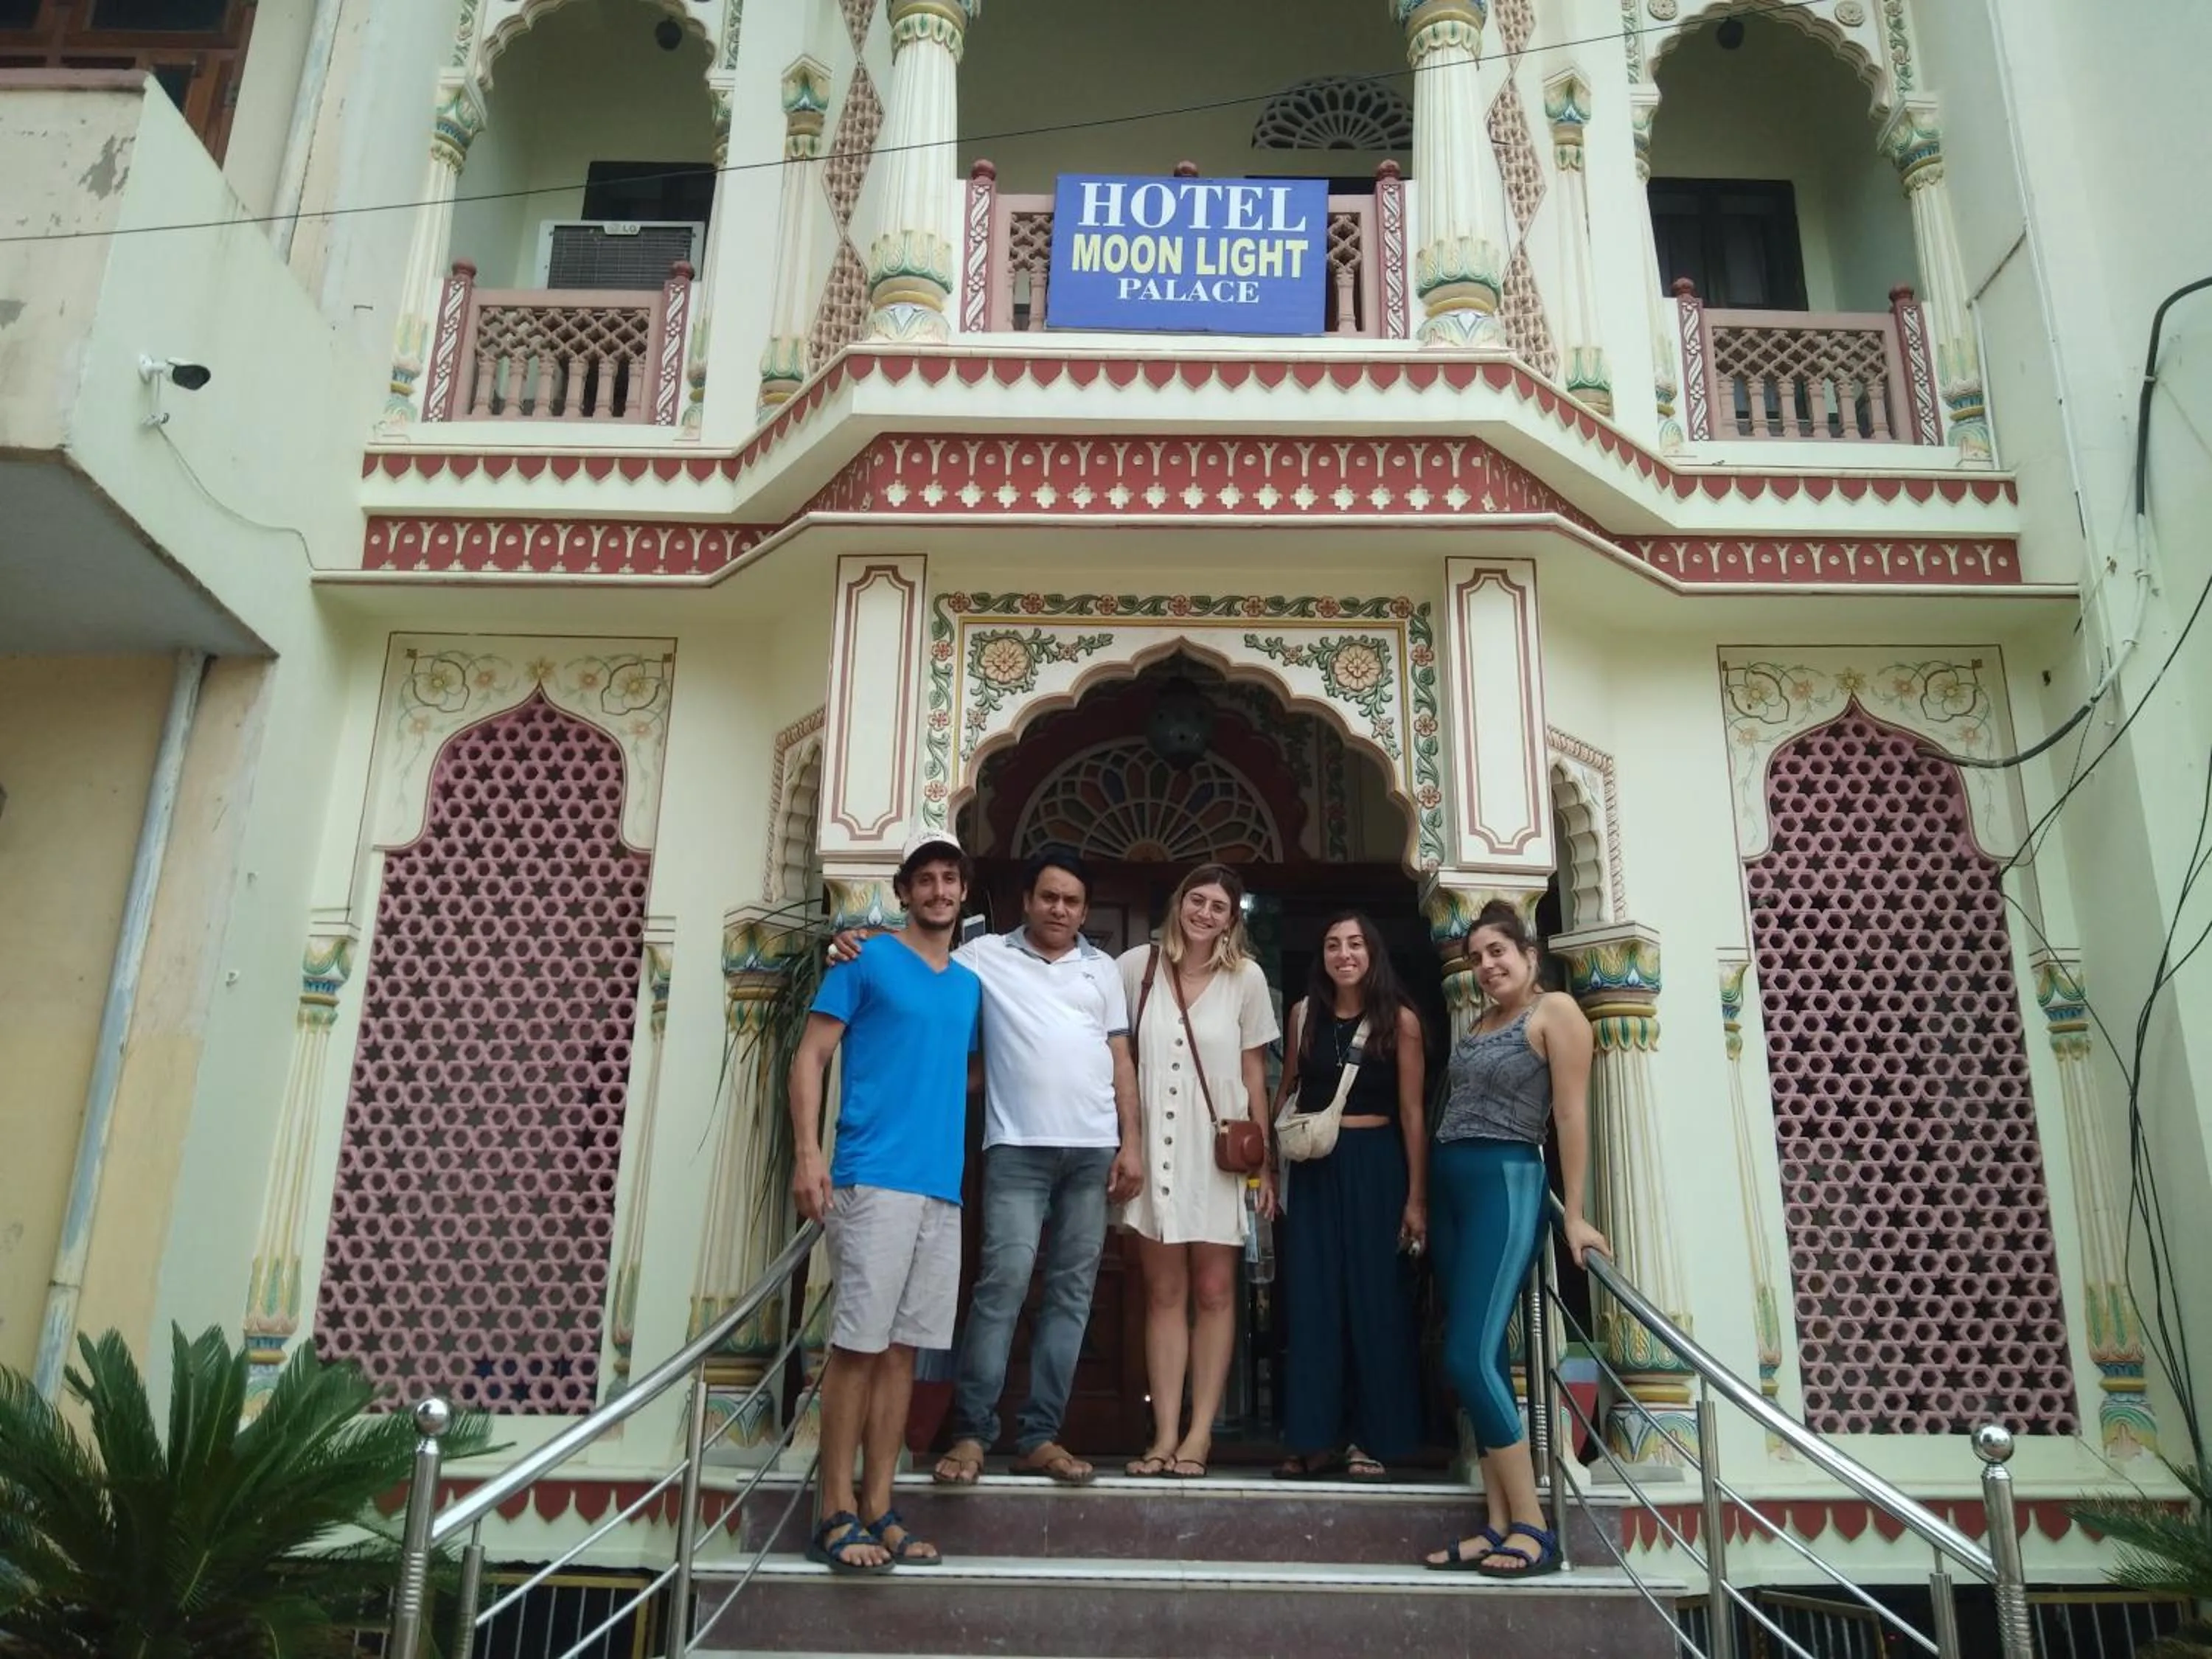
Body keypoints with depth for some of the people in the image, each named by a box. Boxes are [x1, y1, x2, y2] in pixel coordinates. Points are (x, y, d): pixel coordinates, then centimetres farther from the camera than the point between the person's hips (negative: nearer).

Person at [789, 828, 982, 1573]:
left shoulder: (969, 985, 18)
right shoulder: (867, 961, 1)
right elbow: (810, 1056, -3)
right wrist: (807, 1153, -14)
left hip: (943, 1186, 6)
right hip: (874, 1178, -6)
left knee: (903, 1349, 8)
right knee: (858, 1344, -5)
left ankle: (878, 1509, 15)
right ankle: (835, 1513, 4)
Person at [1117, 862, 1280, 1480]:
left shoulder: (1246, 977, -1)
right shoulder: (1137, 966, -1)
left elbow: (1254, 1074, 4)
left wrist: (1264, 1160, 2)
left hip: (1218, 1149, 0)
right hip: (1154, 1146, 1)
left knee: (1214, 1292, 2)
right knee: (1164, 1294, 5)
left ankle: (1200, 1435, 9)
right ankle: (1165, 1434, 9)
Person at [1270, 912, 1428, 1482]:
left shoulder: (1399, 1019, -3)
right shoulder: (1304, 1014, 7)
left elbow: (1412, 1112, -4)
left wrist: (1417, 1198, -7)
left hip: (1374, 1166, -3)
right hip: (1313, 1167, 3)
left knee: (1374, 1300, 3)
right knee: (1312, 1301, 5)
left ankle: (1371, 1439, 14)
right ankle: (1318, 1438, 14)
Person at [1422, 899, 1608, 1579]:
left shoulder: (1554, 1011, -5)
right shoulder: (1478, 1024, 19)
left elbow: (1572, 1113, -11)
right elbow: (1458, 1108, 15)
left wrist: (1574, 1214, -16)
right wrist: (1423, 1202, 8)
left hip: (1507, 1183, -8)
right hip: (1452, 1188, 8)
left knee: (1469, 1356, -14)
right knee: (1479, 1359, 5)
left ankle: (1533, 1529, -7)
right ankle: (1499, 1526, 8)